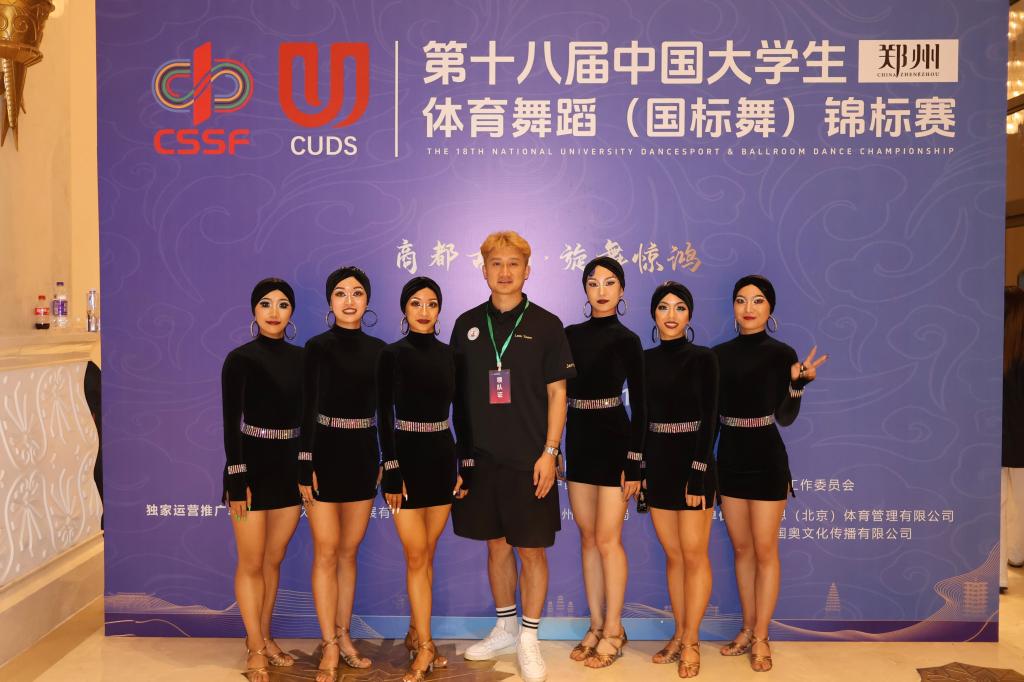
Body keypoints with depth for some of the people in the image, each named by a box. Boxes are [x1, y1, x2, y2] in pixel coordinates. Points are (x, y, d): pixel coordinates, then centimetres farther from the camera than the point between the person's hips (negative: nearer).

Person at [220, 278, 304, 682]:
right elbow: (231, 422, -9)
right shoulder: (240, 359, -7)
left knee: (274, 559, 13)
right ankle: (256, 649, 17)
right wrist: (237, 477, -14)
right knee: (251, 562, 4)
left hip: (290, 466, 4)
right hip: (252, 465, -4)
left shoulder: (301, 358, 5)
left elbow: (306, 415, 9)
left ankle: (263, 636, 29)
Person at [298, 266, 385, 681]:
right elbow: (307, 409, -9)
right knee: (326, 552, 1)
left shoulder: (378, 349, 7)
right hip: (326, 454, -4)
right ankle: (330, 647, 11)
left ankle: (343, 637, 23)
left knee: (349, 551, 12)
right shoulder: (318, 346, -5)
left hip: (363, 455, 4)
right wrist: (305, 467, -13)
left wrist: (386, 460, 7)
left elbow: (382, 409, 10)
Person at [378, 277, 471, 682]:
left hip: (442, 457, 4)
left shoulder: (449, 355, 6)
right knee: (416, 556, -1)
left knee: (426, 554, 11)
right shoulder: (393, 355, -6)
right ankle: (425, 646, 9)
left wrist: (466, 466, 6)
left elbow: (459, 413, 9)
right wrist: (391, 472, -14)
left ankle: (415, 633, 25)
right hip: (407, 456, -4)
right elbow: (384, 416, -9)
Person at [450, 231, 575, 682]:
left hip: (529, 459, -3)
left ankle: (529, 640, 20)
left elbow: (557, 393, -3)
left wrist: (549, 452, -10)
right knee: (497, 545, 14)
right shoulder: (467, 324, 5)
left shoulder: (545, 325, -2)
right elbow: (455, 390, 10)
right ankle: (505, 628, 32)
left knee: (531, 549, 4)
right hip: (481, 457, 3)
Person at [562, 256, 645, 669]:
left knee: (608, 539, -1)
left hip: (613, 440, -5)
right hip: (579, 438, 5)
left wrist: (634, 461, -10)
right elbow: (561, 391, 7)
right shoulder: (571, 335, 7)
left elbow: (638, 404, -6)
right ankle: (596, 625, 23)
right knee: (588, 538, 11)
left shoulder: (626, 340, -6)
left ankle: (613, 630, 14)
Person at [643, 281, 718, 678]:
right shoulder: (646, 359, 7)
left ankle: (690, 642, 13)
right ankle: (680, 635, 23)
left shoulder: (702, 358, -6)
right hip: (657, 464, 5)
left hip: (692, 464, -4)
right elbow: (643, 416, 10)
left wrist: (698, 472, -16)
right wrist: (640, 466, 6)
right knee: (673, 555, 12)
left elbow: (709, 419, -10)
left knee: (694, 555, 2)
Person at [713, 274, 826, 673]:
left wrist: (798, 381, -23)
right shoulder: (720, 354, 4)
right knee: (741, 549, 13)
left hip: (766, 461, -4)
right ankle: (747, 629, 26)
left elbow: (785, 418, -8)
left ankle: (761, 638, 15)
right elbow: (714, 414, 7)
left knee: (764, 550, 3)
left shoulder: (781, 354, -6)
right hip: (730, 460, 4)